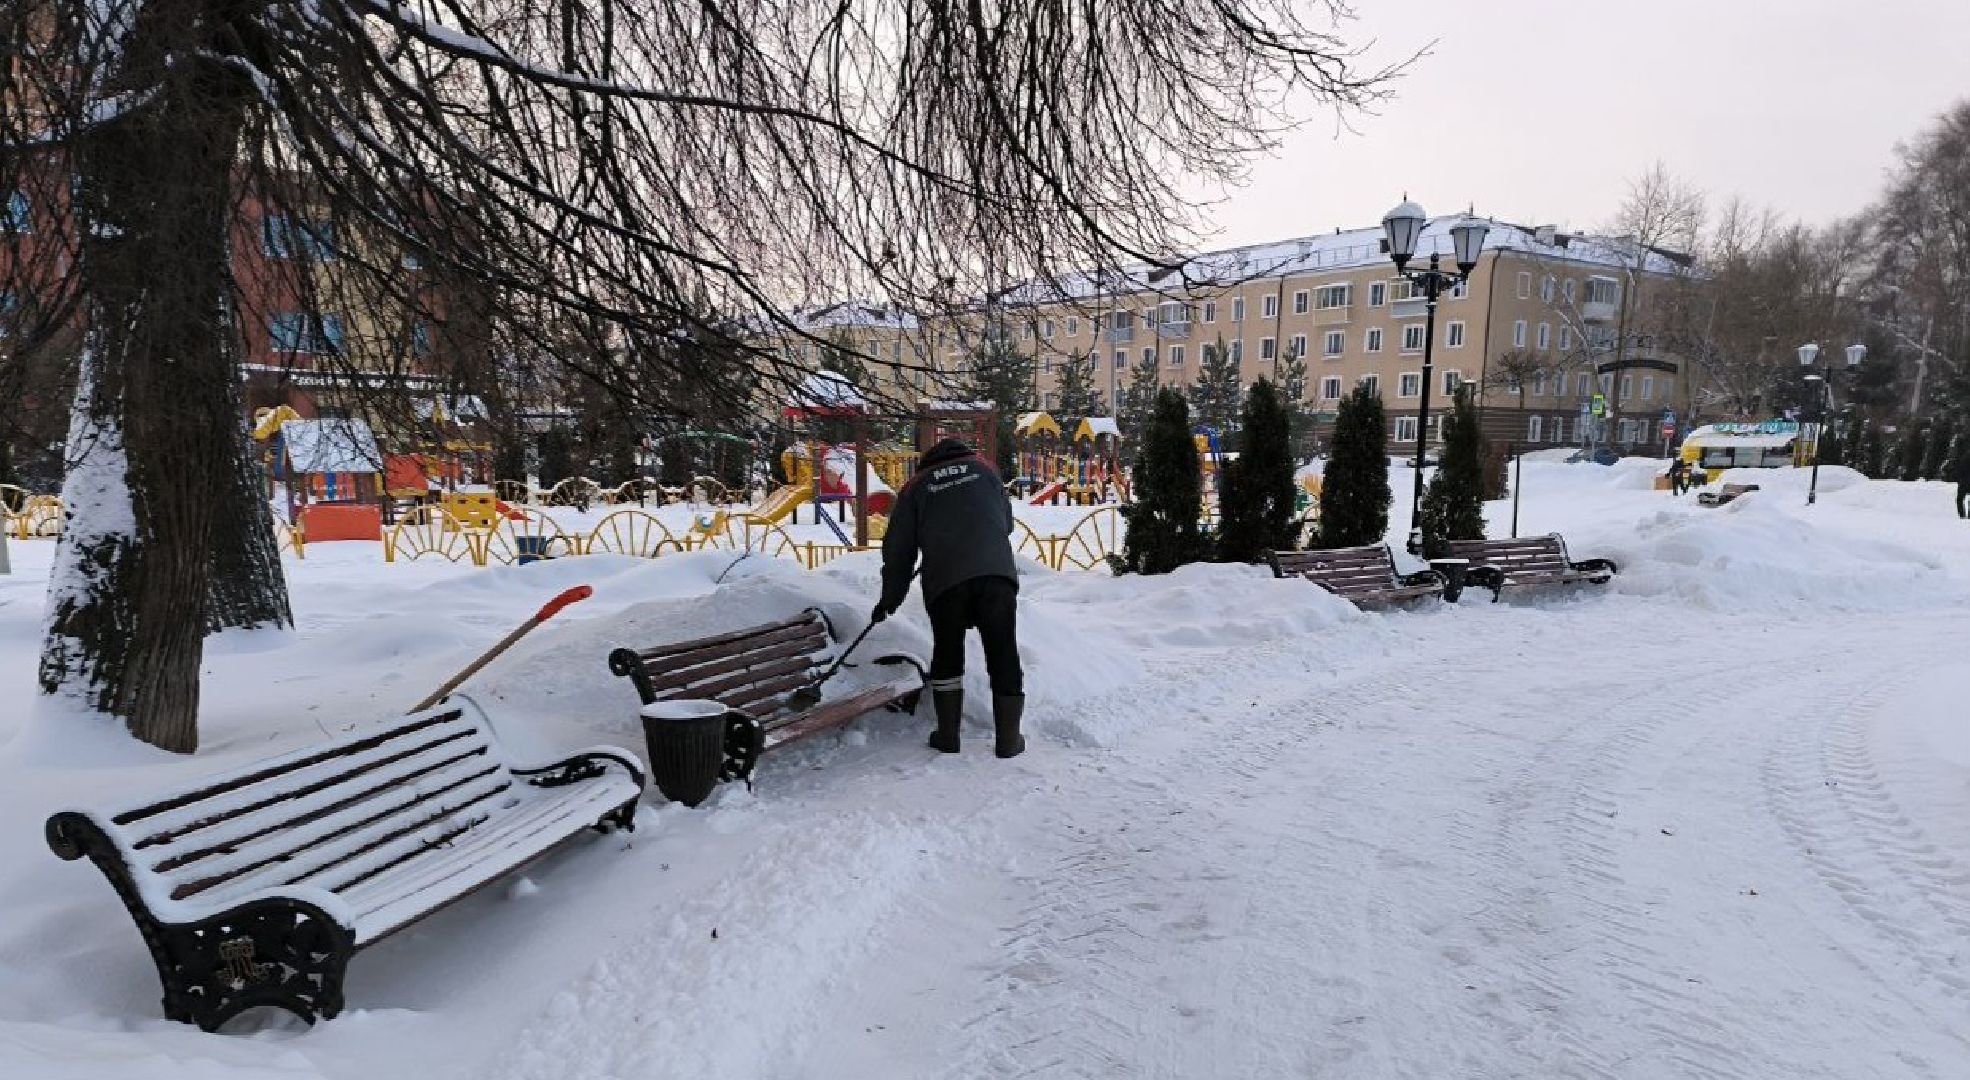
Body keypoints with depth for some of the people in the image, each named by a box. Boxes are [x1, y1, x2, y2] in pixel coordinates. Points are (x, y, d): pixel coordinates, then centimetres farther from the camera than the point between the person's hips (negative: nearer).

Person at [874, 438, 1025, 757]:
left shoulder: (915, 486, 19)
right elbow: (1007, 522, 25)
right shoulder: (984, 469, 21)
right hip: (997, 574, 0)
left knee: (947, 655, 17)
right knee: (1004, 655, 8)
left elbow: (898, 549, 19)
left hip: (945, 580, 0)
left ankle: (948, 736, 22)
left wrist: (890, 599, 28)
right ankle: (1009, 739, 11)